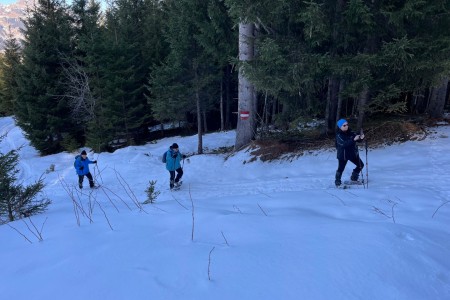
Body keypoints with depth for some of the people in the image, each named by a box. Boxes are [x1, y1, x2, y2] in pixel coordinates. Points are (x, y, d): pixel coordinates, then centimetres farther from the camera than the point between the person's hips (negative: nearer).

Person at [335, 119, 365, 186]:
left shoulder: (351, 133, -1)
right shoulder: (339, 135, -16)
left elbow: (358, 140, -1)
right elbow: (344, 144, -30)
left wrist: (361, 138, -25)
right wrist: (353, 139, -40)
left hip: (353, 153, 6)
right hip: (343, 155, -6)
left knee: (360, 165, 12)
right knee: (341, 168, -4)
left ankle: (354, 178, 31)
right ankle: (337, 182, 18)